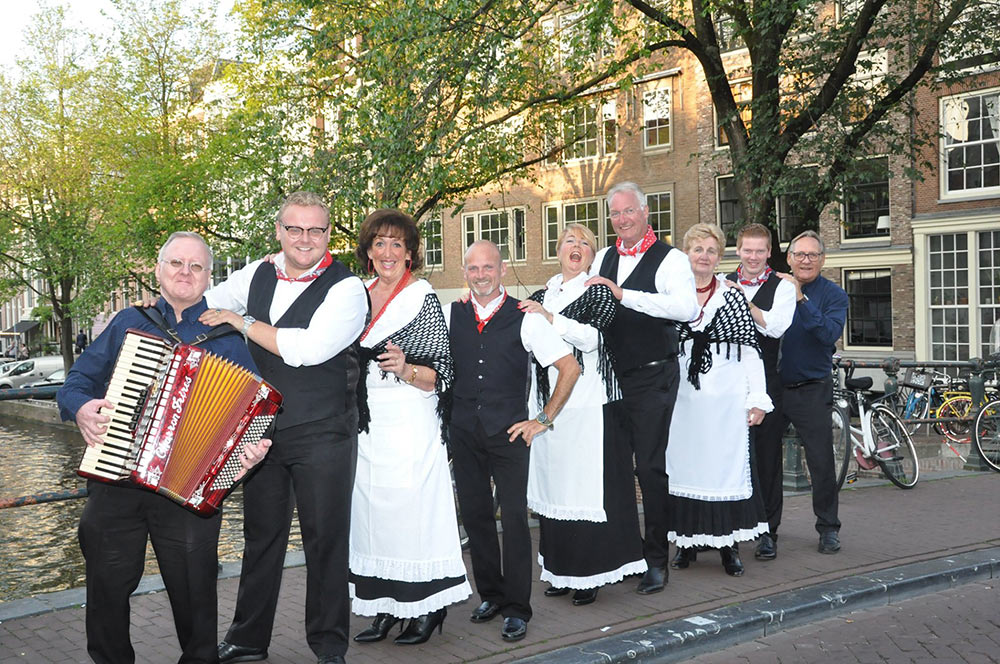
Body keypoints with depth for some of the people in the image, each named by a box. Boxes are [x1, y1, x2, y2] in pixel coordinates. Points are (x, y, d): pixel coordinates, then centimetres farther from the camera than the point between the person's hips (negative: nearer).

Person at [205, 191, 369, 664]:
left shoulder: (346, 289, -12)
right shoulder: (258, 276, 7)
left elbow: (310, 348, -26)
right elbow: (202, 303, 23)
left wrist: (243, 322, -17)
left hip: (323, 435, -5)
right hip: (263, 429, 5)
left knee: (325, 538, 5)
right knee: (261, 535, 16)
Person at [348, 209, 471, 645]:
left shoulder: (424, 300, -3)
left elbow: (438, 375, -7)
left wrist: (404, 369, -23)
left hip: (409, 425, -5)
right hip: (366, 425, 5)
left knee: (411, 510, -3)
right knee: (371, 511, 7)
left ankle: (428, 608, 11)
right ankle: (385, 608, 19)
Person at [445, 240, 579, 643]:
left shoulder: (525, 319, -3)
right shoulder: (449, 316, 5)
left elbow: (570, 368, -1)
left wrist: (544, 420, -3)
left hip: (509, 433, -3)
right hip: (464, 433, 3)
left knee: (514, 518, -2)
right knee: (474, 516, 10)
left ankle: (516, 609, 9)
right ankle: (491, 595, 26)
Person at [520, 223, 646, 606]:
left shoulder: (599, 291, 1)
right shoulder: (543, 294, 16)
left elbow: (591, 336, -15)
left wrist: (550, 318, -20)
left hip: (587, 402, -5)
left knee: (587, 484, -5)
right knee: (552, 482, 8)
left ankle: (590, 574, 4)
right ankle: (559, 570, 18)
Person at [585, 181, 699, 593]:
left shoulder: (669, 259, -8)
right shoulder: (604, 258, 12)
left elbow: (688, 307, -26)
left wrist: (624, 295, -29)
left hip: (652, 378, -6)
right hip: (612, 375, 6)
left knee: (649, 467, -4)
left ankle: (656, 560, 9)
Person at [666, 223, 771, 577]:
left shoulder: (733, 297, 4)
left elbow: (750, 350, 2)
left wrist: (758, 398, -2)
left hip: (725, 398, -1)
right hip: (682, 397, 1)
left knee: (726, 464, 1)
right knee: (682, 464, 4)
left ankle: (728, 544, 11)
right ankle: (687, 541, 16)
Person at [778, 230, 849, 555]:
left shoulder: (833, 295, -4)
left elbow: (829, 333, -21)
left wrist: (800, 299, -27)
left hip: (812, 391, -3)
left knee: (821, 462, -1)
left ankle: (828, 528, 15)